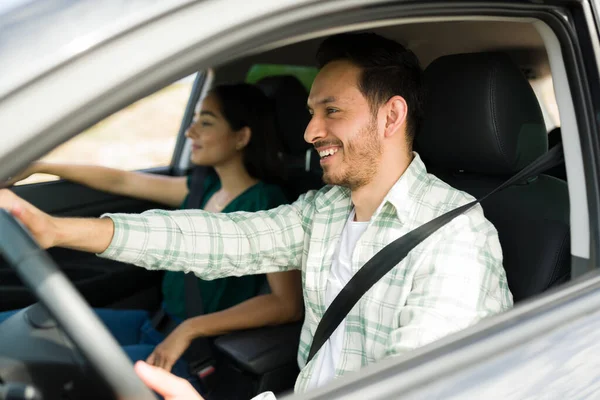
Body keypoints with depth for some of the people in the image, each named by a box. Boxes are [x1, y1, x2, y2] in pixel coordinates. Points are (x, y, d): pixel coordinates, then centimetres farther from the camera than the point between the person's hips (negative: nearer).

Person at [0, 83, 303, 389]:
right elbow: (121, 181, 15)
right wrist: (37, 167, 17)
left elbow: (289, 305, -24)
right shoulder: (205, 188, 7)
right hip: (155, 326, 8)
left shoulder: (265, 204, -15)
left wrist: (190, 329, -27)